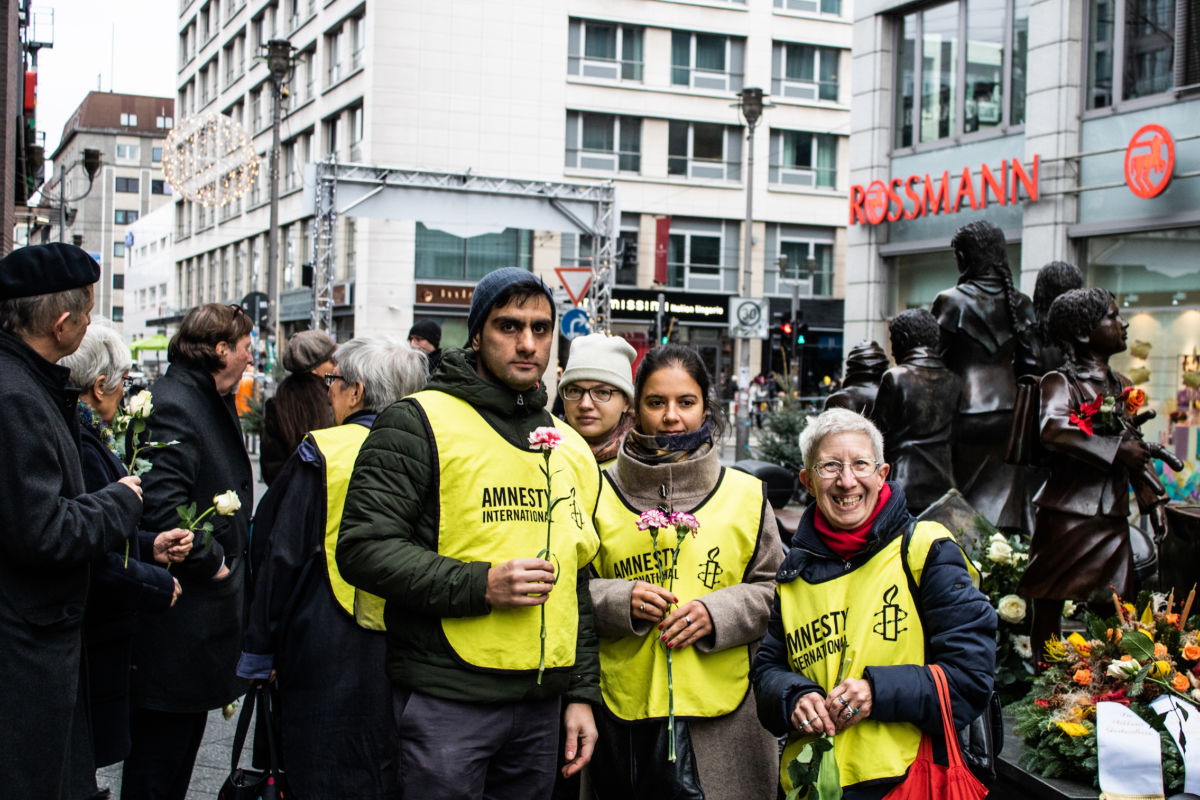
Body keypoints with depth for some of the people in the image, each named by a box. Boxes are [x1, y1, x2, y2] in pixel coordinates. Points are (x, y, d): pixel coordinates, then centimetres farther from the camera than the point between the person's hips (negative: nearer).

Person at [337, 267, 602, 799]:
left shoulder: (572, 449, 15)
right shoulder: (419, 423, -4)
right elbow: (363, 547, -13)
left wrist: (581, 694, 14)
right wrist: (479, 586, -19)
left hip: (542, 704, 6)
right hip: (445, 700, -5)